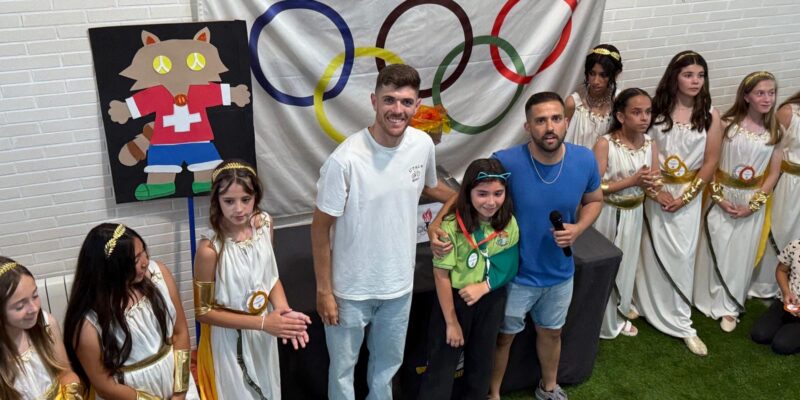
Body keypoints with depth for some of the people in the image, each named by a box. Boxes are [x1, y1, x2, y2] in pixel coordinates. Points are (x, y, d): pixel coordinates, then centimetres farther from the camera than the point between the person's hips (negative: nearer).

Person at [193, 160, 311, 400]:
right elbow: (204, 311, -18)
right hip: (229, 340, -5)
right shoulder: (210, 248, -27)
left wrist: (285, 312, -16)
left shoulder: (264, 223, -11)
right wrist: (262, 322, -23)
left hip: (263, 336, 5)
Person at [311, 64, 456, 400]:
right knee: (343, 366, 17)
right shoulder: (345, 159, -25)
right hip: (351, 288, -4)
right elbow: (320, 228, -15)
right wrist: (324, 291, -11)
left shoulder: (423, 145, -9)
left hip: (400, 284, 5)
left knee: (389, 362, 26)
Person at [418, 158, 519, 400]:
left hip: (492, 300, 4)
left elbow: (510, 267, -2)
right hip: (455, 299, -4)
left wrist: (483, 287, -18)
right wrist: (452, 322, -14)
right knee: (441, 367, 5)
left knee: (481, 364, 23)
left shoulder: (509, 224, -10)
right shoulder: (452, 226, -23)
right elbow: (441, 275, -19)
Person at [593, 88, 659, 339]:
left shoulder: (650, 143, -1)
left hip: (634, 214, 6)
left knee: (626, 265, 18)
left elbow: (655, 181, 7)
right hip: (607, 214, -5)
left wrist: (652, 184, -18)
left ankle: (619, 315, 38)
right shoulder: (605, 143, -19)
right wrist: (632, 180, -26)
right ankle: (601, 321, 25)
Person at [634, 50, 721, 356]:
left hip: (688, 194, 0)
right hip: (655, 191, 0)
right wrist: (656, 191, -12)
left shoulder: (709, 115, -3)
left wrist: (685, 197, -9)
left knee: (680, 256, 0)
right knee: (652, 253, 8)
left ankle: (681, 322, 11)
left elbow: (710, 162, -3)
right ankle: (645, 306, 26)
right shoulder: (657, 108, -4)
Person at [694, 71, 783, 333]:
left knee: (740, 255, 10)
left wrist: (753, 204, -8)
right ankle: (712, 301, 26)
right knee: (715, 251, 7)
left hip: (752, 203, 2)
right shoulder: (727, 124, -9)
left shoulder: (774, 132, -2)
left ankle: (729, 306, 24)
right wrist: (718, 197, -14)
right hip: (722, 198, -2)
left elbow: (774, 173, 0)